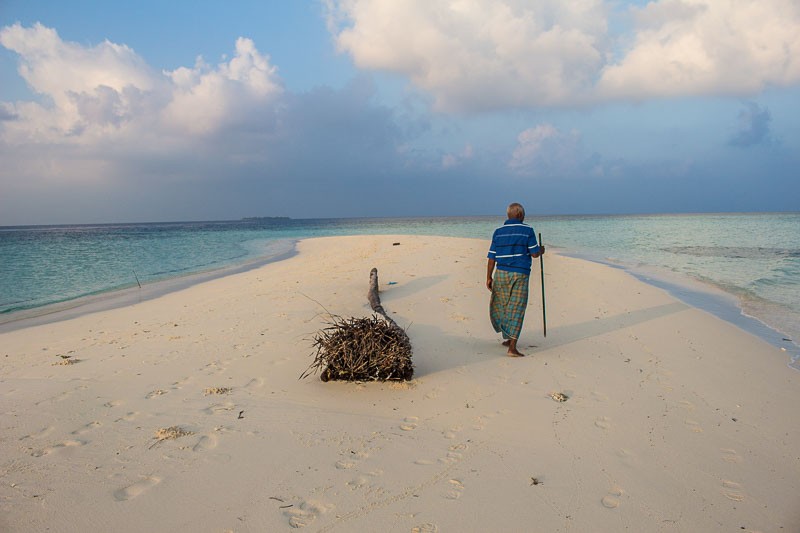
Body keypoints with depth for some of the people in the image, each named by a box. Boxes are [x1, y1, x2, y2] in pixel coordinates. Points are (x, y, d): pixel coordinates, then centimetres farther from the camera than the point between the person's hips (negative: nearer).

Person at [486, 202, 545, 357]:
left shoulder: (498, 231, 5)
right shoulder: (527, 230, -3)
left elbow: (492, 257, 3)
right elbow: (534, 253, -4)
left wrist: (489, 277, 8)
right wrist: (541, 250, 18)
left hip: (501, 273, 3)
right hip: (520, 274, -3)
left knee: (499, 306, 19)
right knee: (516, 309, -1)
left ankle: (508, 338, 30)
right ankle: (512, 347, -7)